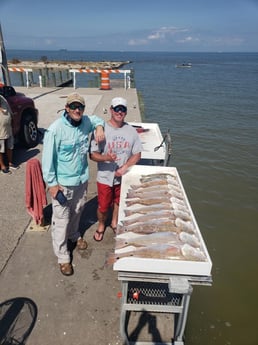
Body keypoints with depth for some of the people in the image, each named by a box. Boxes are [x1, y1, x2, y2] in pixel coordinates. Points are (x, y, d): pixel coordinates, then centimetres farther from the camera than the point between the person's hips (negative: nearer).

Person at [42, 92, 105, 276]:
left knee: (77, 212, 25)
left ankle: (74, 234, 52)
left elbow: (97, 119, 21)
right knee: (61, 219, 4)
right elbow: (48, 158, -16)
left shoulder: (86, 122, -4)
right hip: (63, 182, -5)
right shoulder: (56, 129, -20)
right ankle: (63, 257, 21)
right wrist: (52, 184, -15)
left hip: (82, 179, 6)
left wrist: (99, 127, -2)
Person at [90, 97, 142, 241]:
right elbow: (92, 154, -13)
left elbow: (137, 154, -2)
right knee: (103, 207, 11)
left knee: (119, 203, 22)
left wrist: (125, 167, -17)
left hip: (124, 177, 3)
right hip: (105, 177, -2)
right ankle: (101, 225, 42)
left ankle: (114, 223, 51)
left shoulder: (131, 131, -7)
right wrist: (106, 157, -33)